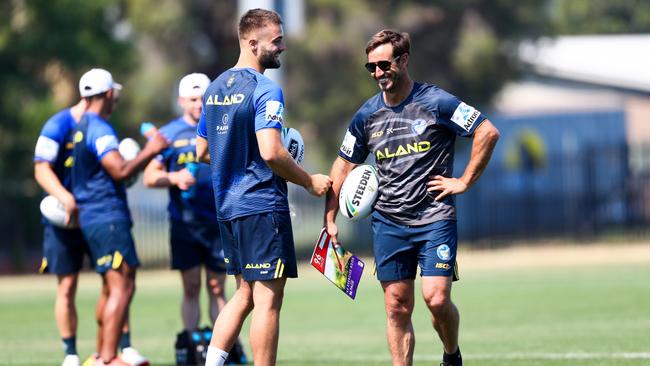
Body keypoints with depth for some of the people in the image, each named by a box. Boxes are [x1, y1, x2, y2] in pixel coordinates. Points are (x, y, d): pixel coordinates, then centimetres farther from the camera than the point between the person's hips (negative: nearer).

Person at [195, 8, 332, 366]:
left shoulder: (214, 88, 13)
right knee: (268, 299, -4)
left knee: (245, 293, 17)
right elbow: (271, 152, -23)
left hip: (227, 205, 9)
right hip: (262, 206, -9)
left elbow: (202, 152, 19)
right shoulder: (265, 90, -14)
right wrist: (310, 182, -10)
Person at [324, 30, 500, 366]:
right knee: (397, 307, 1)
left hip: (435, 218, -4)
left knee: (436, 298, -13)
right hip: (388, 222, 4)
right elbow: (344, 165, 16)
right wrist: (330, 218, 10)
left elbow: (488, 133, -5)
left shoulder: (435, 102, -7)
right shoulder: (367, 115, 6)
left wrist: (465, 182, -6)